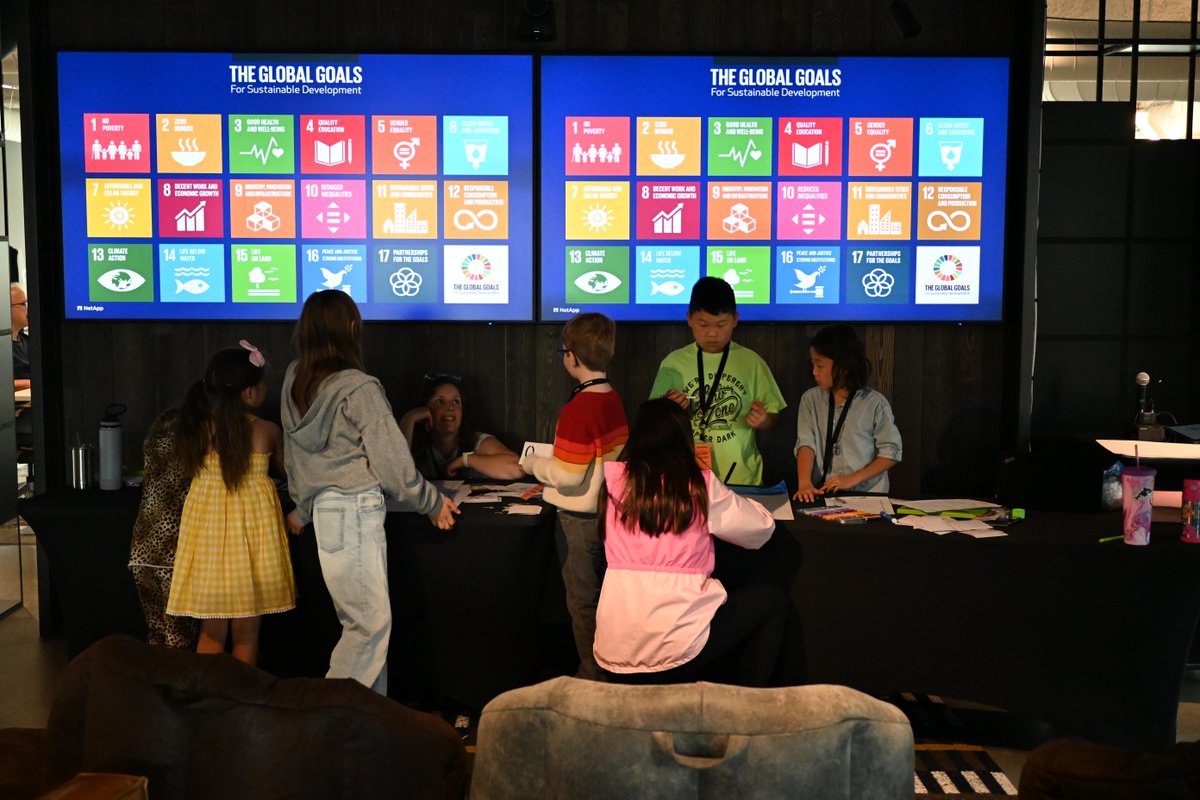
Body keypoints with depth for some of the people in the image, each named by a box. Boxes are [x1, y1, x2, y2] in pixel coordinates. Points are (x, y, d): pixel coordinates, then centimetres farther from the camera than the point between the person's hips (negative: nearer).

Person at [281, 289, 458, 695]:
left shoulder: (294, 381, 7)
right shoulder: (357, 389, -15)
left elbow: (293, 457, 17)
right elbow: (393, 462, -11)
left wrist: (302, 508, 29)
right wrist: (432, 502, 4)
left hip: (323, 508, 8)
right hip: (356, 510, -8)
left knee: (365, 620, 14)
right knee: (371, 622, -3)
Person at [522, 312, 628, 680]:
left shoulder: (577, 409, -23)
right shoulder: (613, 400, 3)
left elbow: (567, 476, -23)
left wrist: (533, 463, -5)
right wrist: (549, 473, 17)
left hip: (579, 519, -8)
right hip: (609, 510, 8)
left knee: (582, 603, 4)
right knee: (601, 597, 18)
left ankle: (591, 678, 14)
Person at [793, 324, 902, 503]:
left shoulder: (875, 403, 0)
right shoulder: (811, 400, 8)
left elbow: (891, 453, 1)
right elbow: (806, 444, -2)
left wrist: (853, 479, -10)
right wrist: (804, 483, -18)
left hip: (867, 494, -2)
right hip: (821, 493, 2)